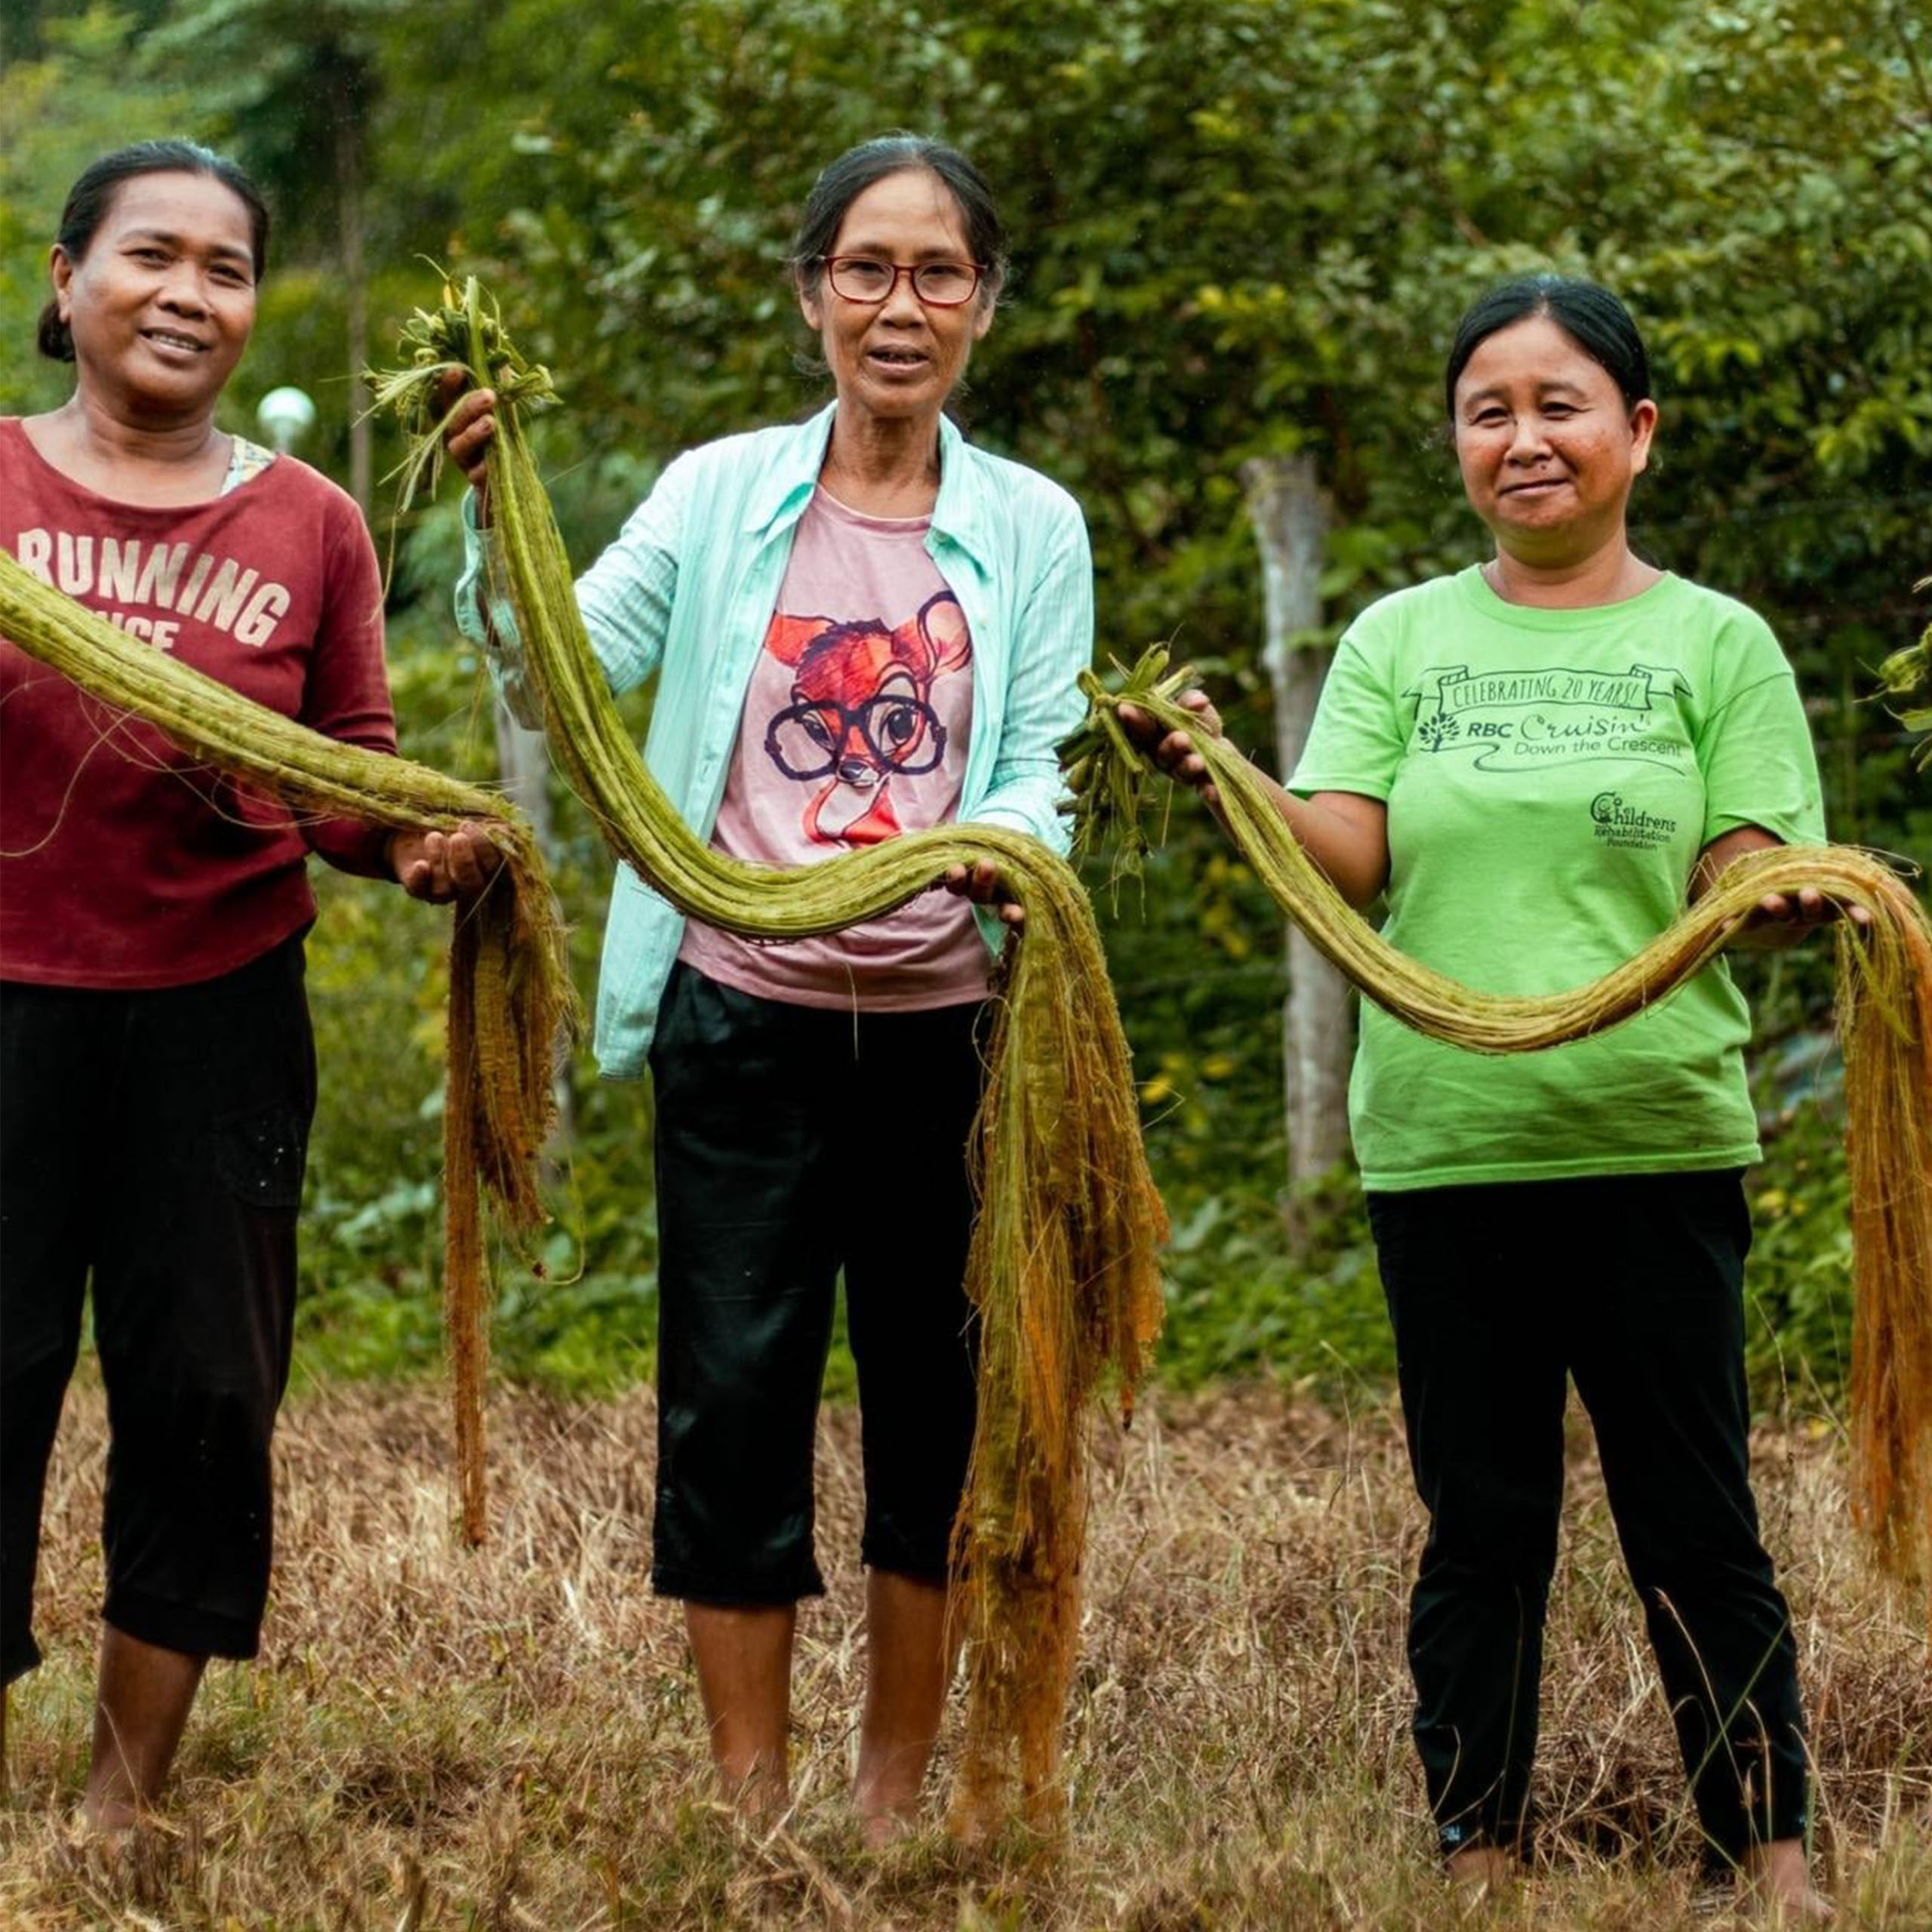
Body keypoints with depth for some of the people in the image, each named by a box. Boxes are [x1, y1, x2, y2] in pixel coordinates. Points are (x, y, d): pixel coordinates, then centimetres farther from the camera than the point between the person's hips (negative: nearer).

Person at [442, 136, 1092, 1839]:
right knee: (734, 1399, 1)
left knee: (938, 1407, 8)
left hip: (944, 1026, 1)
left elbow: (1035, 769, 0)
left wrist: (1011, 855, -23)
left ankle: (898, 1799, 22)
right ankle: (751, 1811, 11)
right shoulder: (721, 495, 4)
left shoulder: (1032, 529, 5)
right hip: (743, 1018, -1)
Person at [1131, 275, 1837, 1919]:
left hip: (1657, 1145, -1)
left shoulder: (1715, 644, 5)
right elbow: (1346, 856, -2)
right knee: (1483, 1517, 8)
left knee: (1694, 1514, 3)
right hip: (1444, 1148, 1)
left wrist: (1796, 901, -24)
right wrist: (1229, 780, -20)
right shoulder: (1401, 640, 10)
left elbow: (1743, 889, -1)